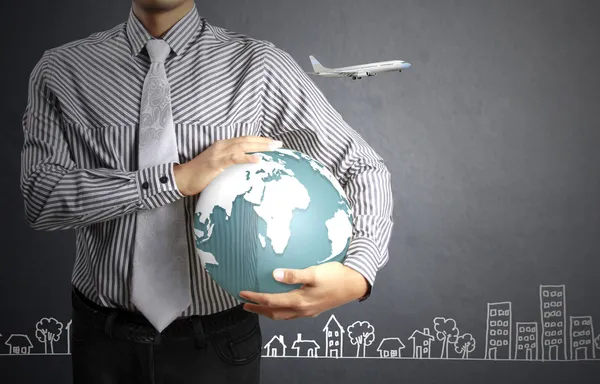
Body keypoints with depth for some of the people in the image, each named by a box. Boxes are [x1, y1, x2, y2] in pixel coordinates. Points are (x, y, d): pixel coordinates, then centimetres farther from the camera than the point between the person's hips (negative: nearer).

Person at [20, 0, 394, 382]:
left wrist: (357, 274, -26)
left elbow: (365, 168, -8)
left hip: (217, 340, -1)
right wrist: (177, 178, -25)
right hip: (103, 337, 2)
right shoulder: (61, 69, -4)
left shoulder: (259, 66, -10)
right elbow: (40, 194, -14)